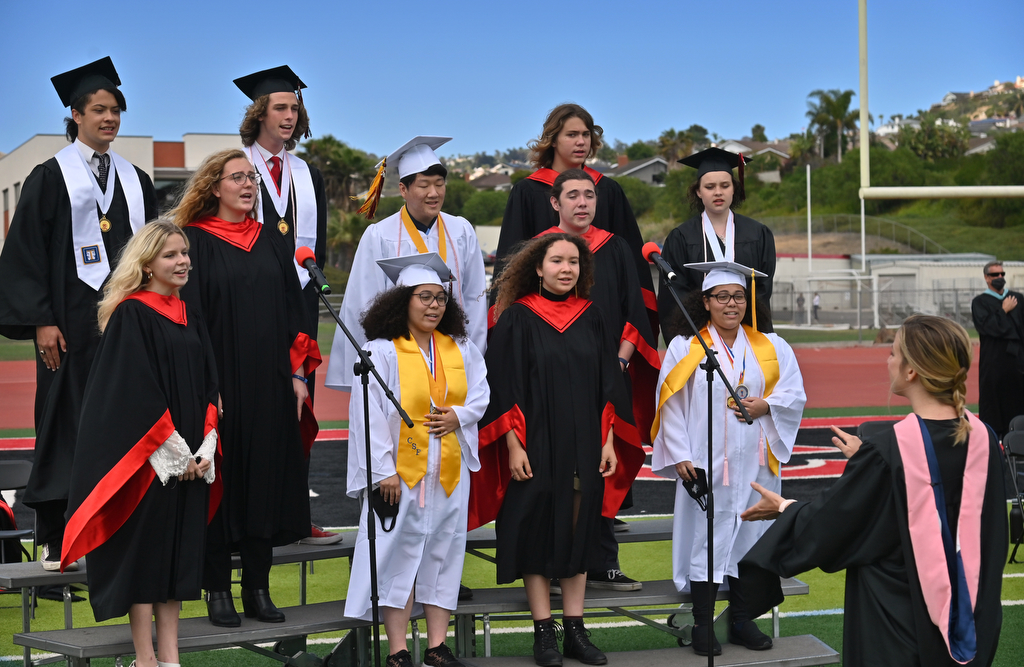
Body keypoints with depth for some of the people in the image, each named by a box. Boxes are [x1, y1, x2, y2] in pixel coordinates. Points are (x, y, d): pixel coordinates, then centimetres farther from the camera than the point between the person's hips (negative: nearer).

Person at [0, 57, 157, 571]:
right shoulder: (51, 178, -1)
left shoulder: (135, 180, 14)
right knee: (67, 422, -3)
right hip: (73, 323, -4)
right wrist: (42, 322, -13)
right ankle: (56, 538, 4)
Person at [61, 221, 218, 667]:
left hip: (191, 461, 6)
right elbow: (136, 392, -13)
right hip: (146, 459, -6)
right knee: (143, 550, -2)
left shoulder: (191, 320, 13)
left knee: (178, 553, 7)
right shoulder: (130, 315, -7)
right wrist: (175, 452, -15)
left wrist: (204, 450, -2)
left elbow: (208, 390, 12)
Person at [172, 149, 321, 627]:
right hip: (220, 383, -4)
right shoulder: (196, 241, -2)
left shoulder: (272, 242, 13)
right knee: (222, 481, 0)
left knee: (266, 481, 7)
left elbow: (293, 309, 13)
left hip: (271, 385, 4)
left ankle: (258, 589, 15)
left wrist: (297, 373, 5)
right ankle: (217, 591, 10)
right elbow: (189, 316, -6)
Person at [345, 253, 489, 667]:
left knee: (443, 552, 7)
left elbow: (480, 395, 14)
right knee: (398, 554, -2)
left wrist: (460, 416, -8)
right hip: (400, 472, -5)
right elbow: (369, 415, -10)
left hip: (449, 473, 5)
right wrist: (383, 470, -16)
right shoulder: (381, 352, -7)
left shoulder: (461, 350, 9)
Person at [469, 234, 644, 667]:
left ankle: (575, 630, 12)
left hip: (584, 446, 4)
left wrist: (608, 441, 3)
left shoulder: (591, 318, 8)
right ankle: (543, 631, 6)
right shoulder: (517, 318, -3)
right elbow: (503, 384, -6)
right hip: (535, 445, -4)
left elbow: (608, 384, 10)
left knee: (579, 530, 6)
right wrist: (513, 445, -12)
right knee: (537, 529, 0)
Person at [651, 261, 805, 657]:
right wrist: (680, 456, -9)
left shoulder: (771, 348, 8)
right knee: (705, 538, -1)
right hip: (705, 465, -3)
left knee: (749, 536, 8)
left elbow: (795, 394, 9)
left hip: (753, 465, 3)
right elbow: (671, 406, -3)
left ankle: (742, 620, 19)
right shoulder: (685, 347, -1)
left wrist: (766, 406, -10)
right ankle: (703, 627, 7)